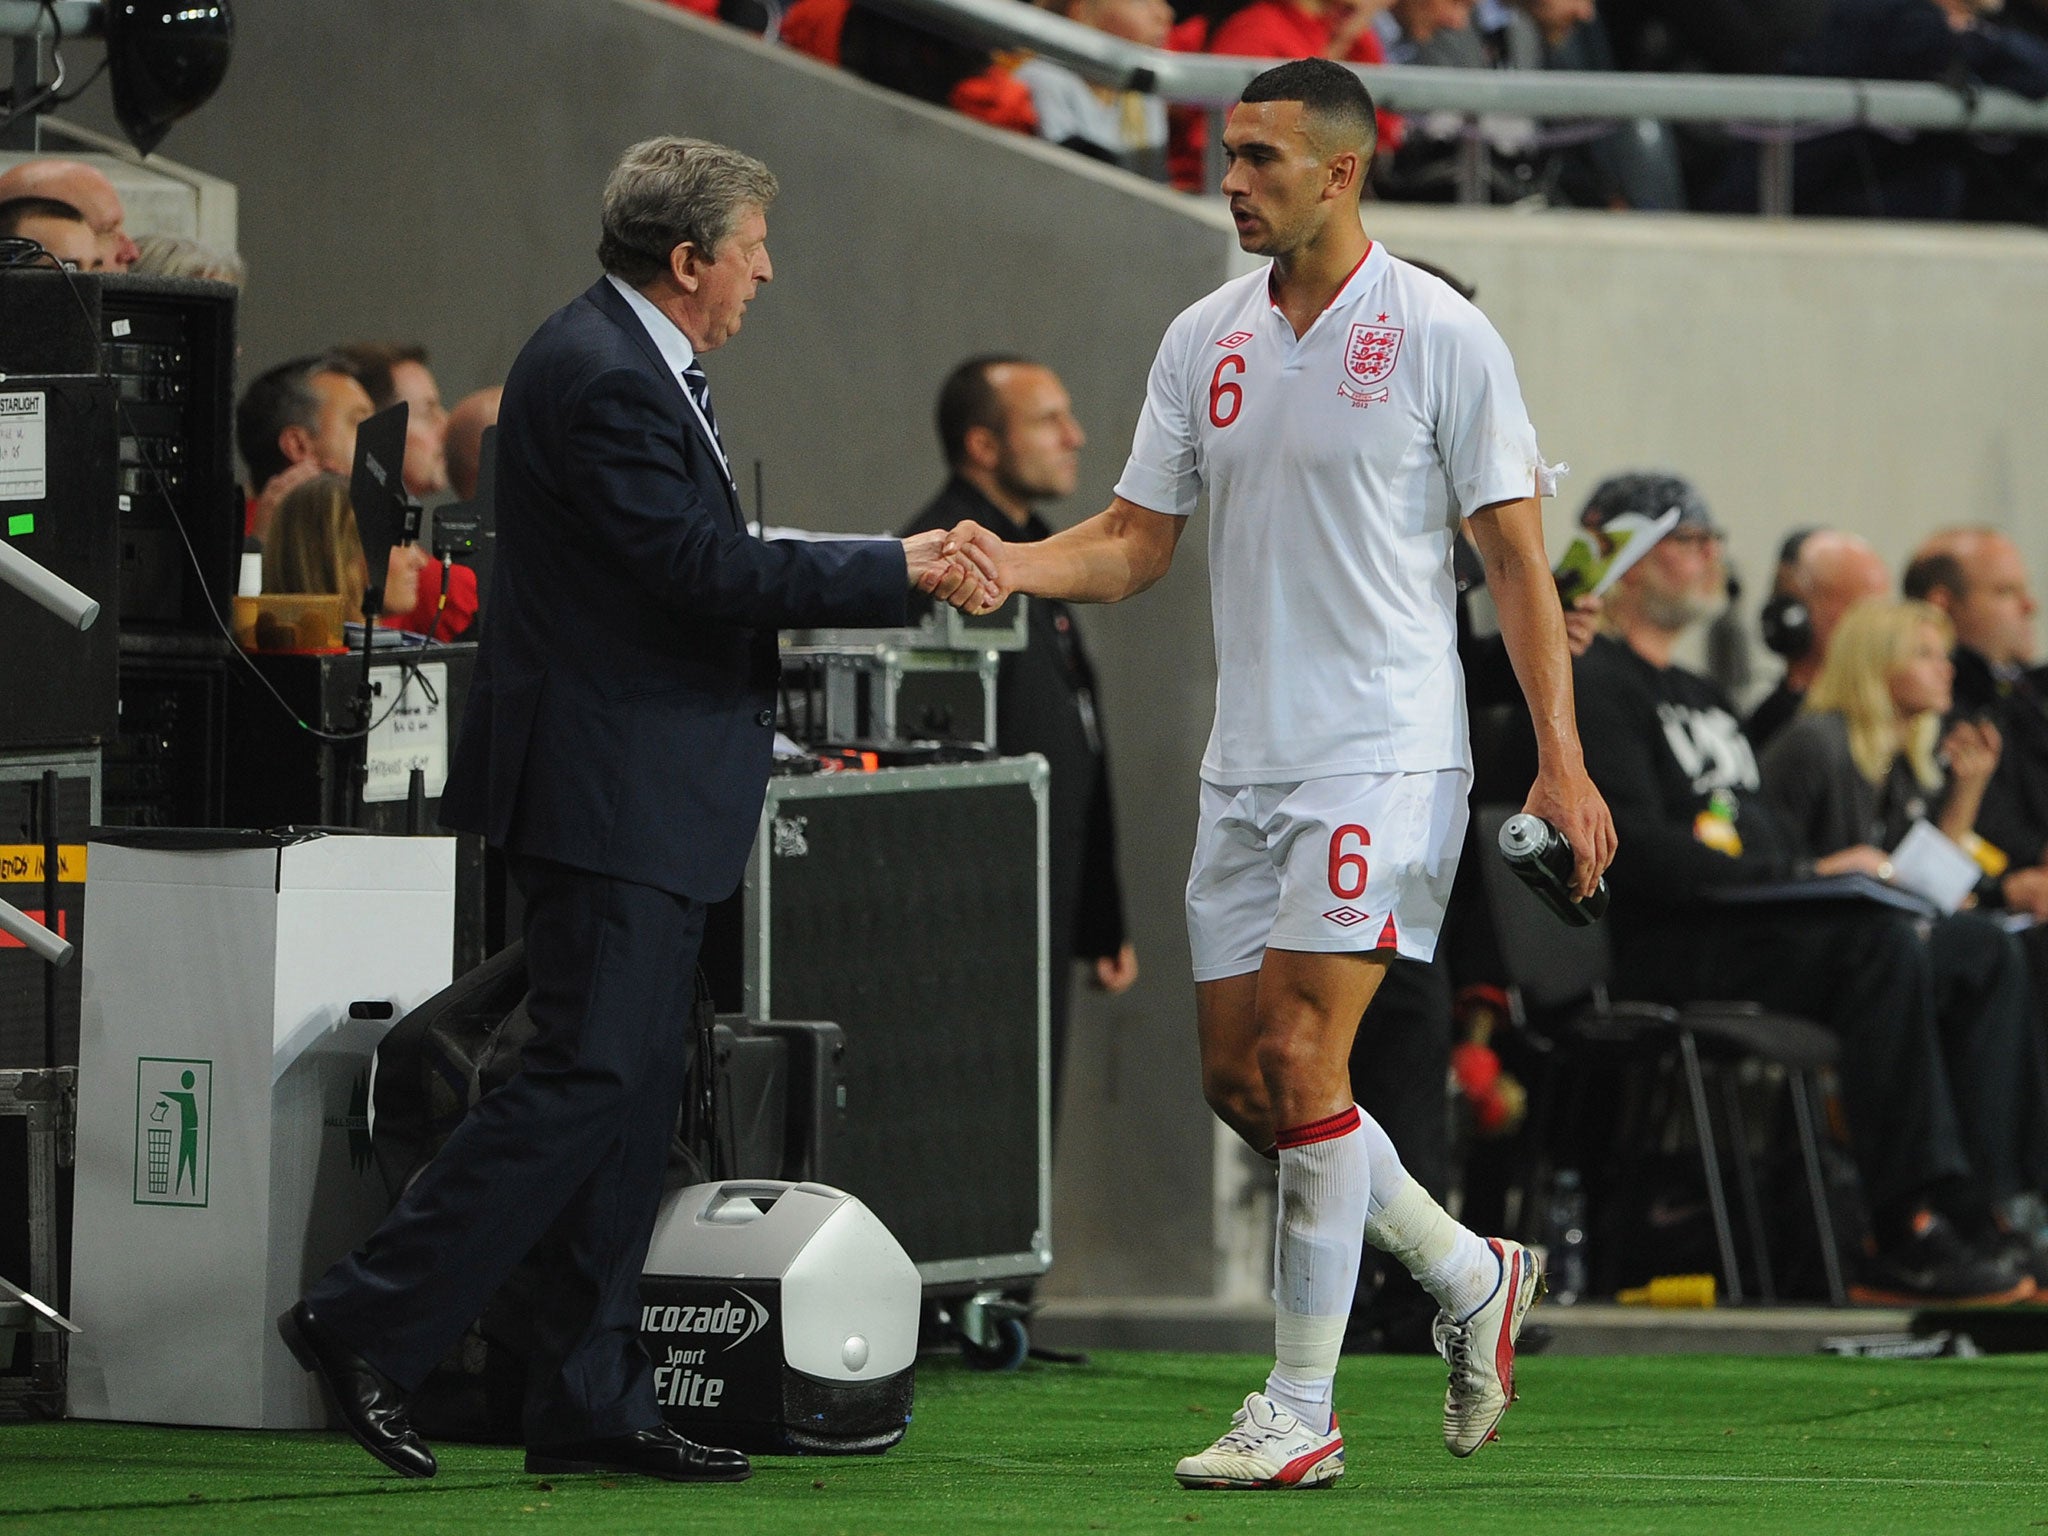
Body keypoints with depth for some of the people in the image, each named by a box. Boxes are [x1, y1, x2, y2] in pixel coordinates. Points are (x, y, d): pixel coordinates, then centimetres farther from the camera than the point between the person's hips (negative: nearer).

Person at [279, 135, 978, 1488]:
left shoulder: (635, 363, 15)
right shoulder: (600, 378, -19)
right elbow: (706, 569, -22)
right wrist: (896, 572, -14)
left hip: (646, 801, 11)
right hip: (607, 794, -11)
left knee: (637, 1089, 10)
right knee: (588, 1076, -11)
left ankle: (592, 1402, 12)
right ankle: (369, 1325, -6)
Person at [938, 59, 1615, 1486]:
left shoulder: (1441, 337, -7)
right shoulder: (1205, 340, 9)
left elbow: (1517, 556, -5)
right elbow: (1138, 540, 12)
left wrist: (1561, 759, -10)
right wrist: (1013, 564, -8)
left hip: (1384, 757, -7)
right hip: (1247, 764, 7)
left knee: (1303, 1063, -13)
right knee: (1240, 1076, 5)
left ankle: (1301, 1413, -6)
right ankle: (1471, 1277, 25)